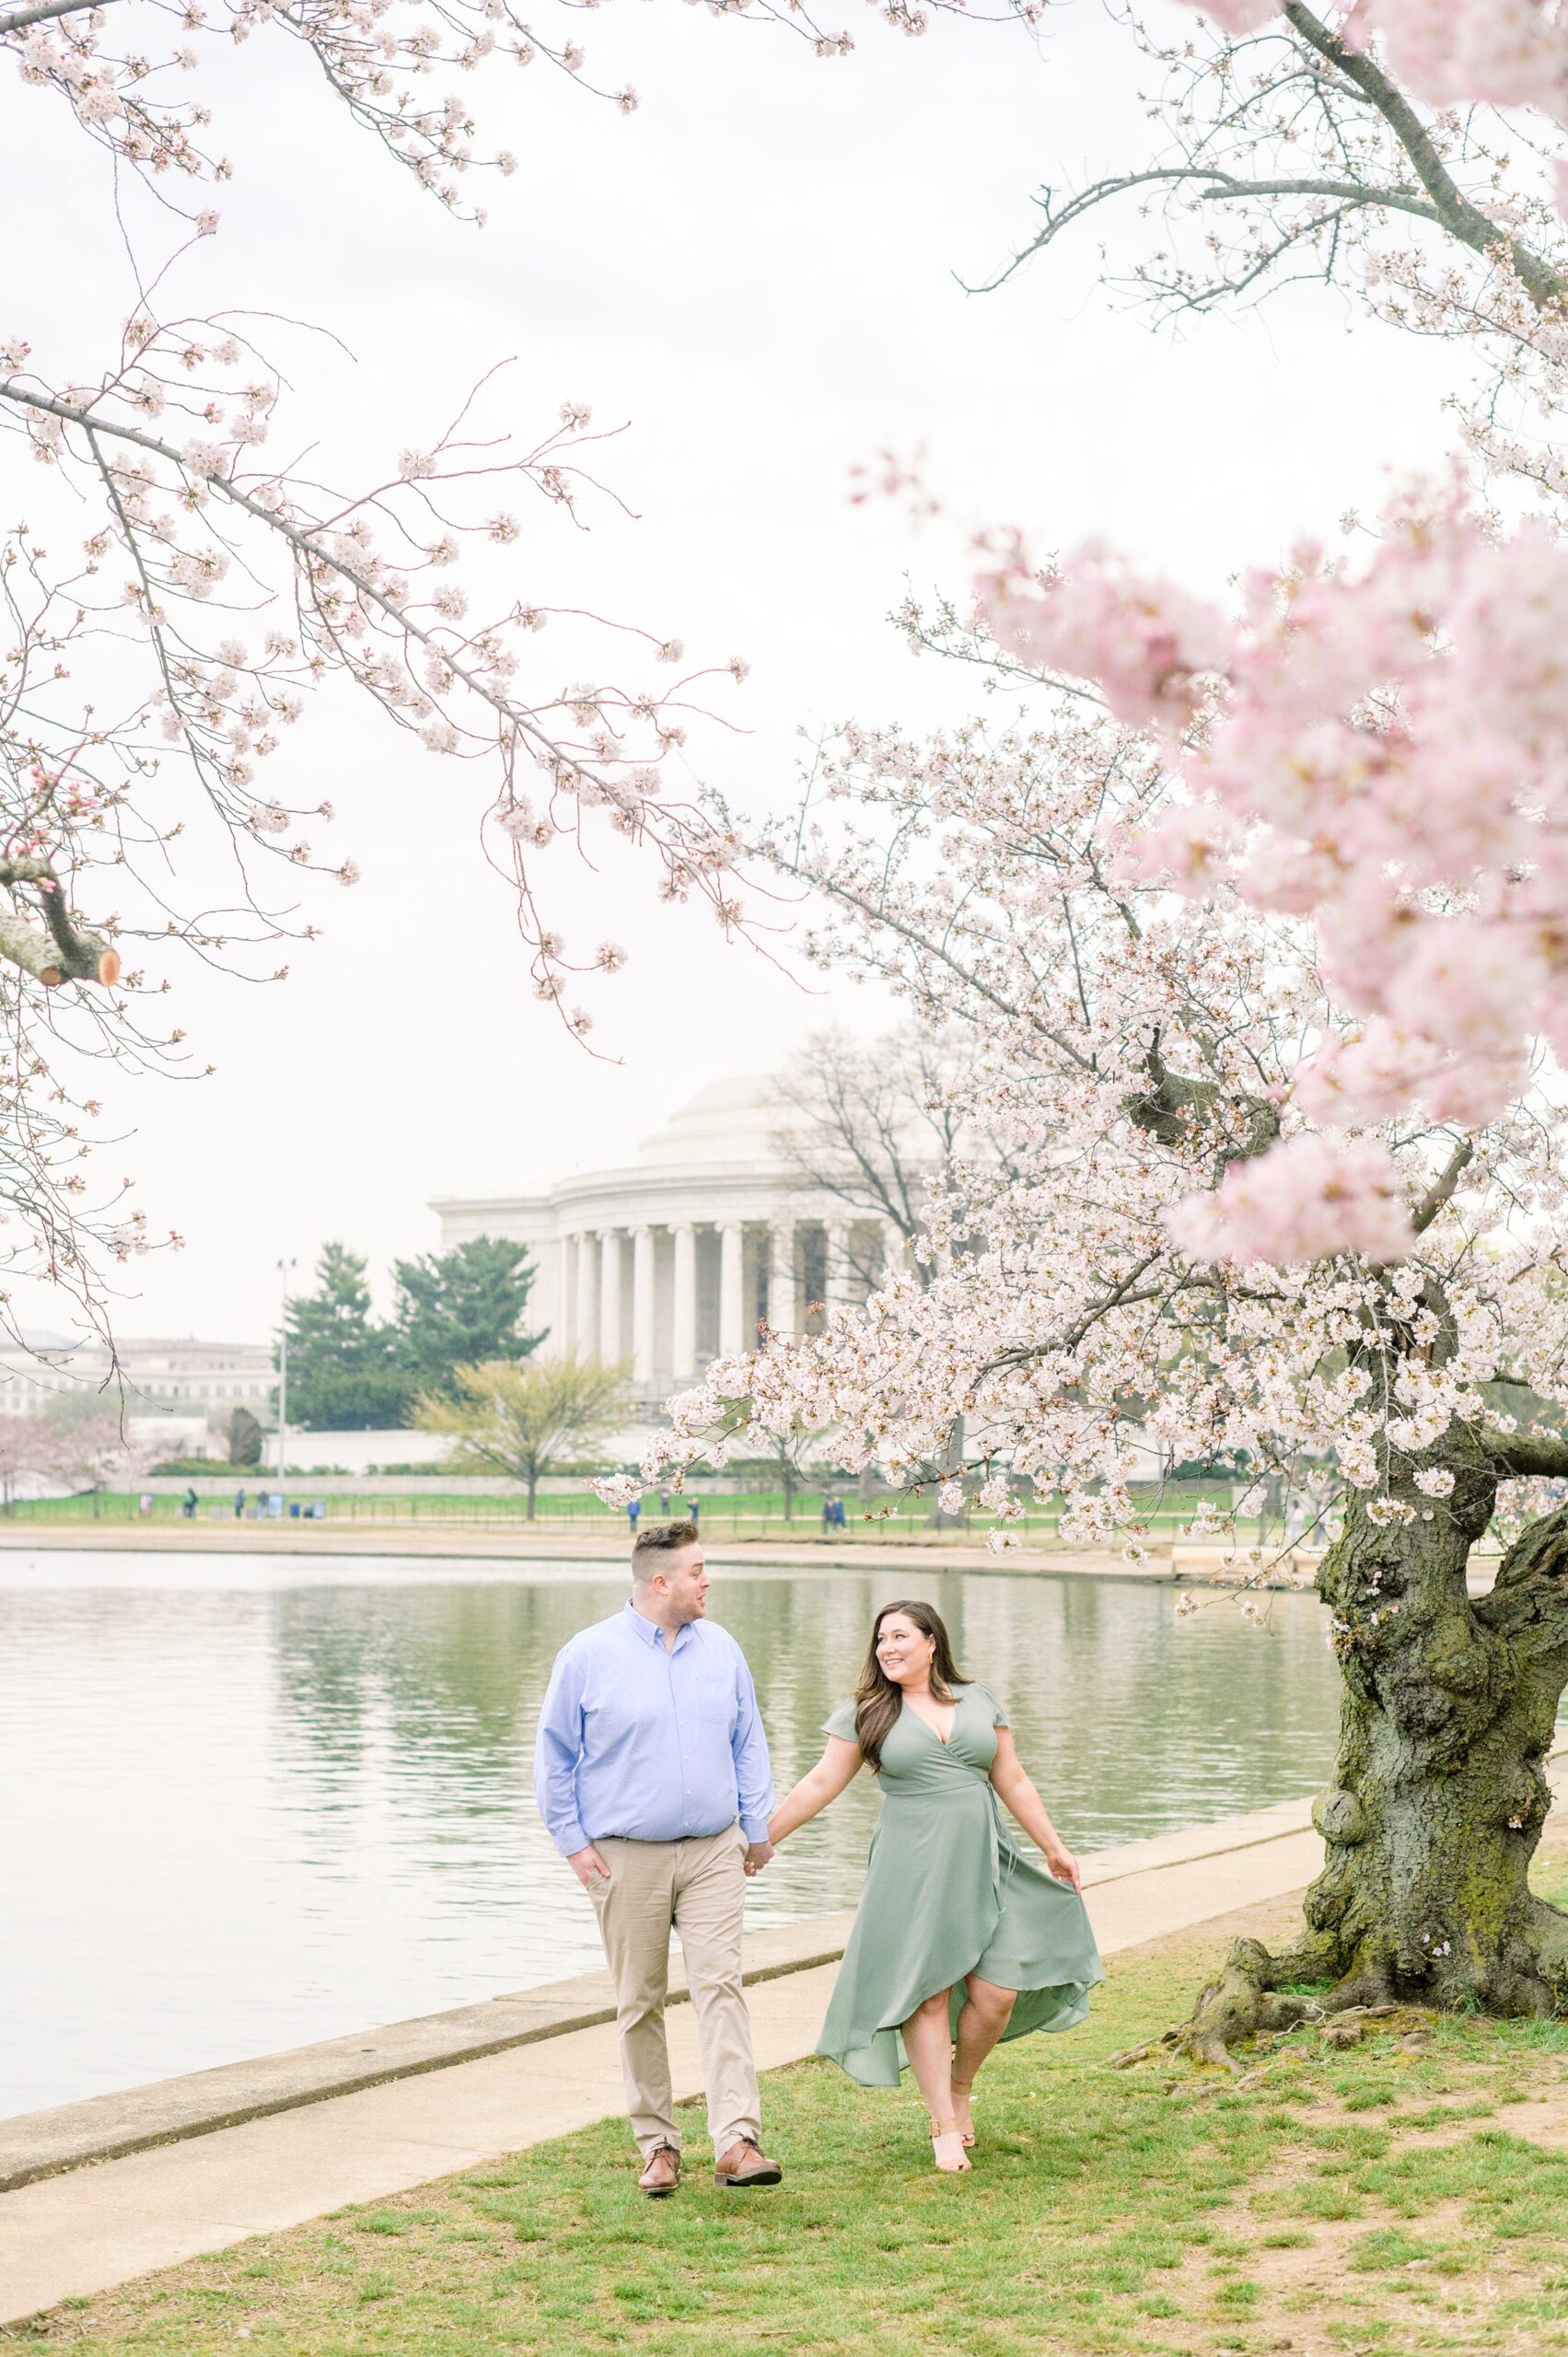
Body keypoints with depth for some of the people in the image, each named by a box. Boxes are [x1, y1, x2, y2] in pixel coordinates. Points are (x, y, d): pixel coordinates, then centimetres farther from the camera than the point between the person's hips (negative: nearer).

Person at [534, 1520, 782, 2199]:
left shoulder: (721, 1649, 7)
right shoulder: (588, 1655, -3)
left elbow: (747, 1744, 15)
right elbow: (555, 1756, 3)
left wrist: (757, 1828, 13)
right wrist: (573, 1842, -1)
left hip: (713, 1854, 2)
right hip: (625, 1857, -2)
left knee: (721, 1985, -10)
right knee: (640, 2003, 5)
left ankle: (736, 2142, -15)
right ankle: (657, 2144, 15)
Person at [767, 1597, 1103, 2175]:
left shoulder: (979, 1701, 9)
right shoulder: (866, 1713, 3)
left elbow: (1012, 1782, 14)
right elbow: (820, 1785, 4)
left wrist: (1054, 1846, 15)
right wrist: (760, 1839, -1)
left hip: (981, 1862, 2)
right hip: (911, 1868, -2)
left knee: (998, 1994, -3)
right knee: (927, 1992, -3)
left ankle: (960, 2089, 23)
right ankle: (944, 2126, 7)